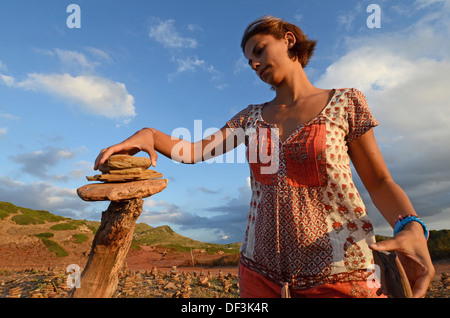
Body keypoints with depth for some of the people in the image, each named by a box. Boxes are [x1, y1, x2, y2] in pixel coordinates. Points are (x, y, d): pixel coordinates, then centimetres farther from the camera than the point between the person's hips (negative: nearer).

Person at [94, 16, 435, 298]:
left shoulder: (345, 102, -2)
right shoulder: (251, 117, 8)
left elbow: (380, 182, -2)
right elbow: (194, 151, 1)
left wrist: (412, 227, -21)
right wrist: (150, 134, -17)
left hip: (338, 274, -3)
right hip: (261, 270, 4)